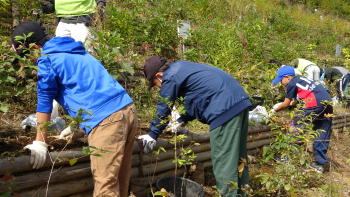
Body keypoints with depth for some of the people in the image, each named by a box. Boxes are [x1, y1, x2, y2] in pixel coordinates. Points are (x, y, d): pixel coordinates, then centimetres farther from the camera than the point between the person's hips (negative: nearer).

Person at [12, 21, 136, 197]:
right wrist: (74, 126, 43)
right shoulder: (75, 52, 28)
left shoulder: (47, 60, 2)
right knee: (120, 179, 16)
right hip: (128, 109, 9)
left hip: (105, 119, -9)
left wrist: (40, 142, 10)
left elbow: (44, 101, 2)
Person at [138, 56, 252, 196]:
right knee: (237, 157, 17)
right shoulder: (180, 67, 22)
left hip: (226, 109, -10)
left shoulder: (170, 78, -7)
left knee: (223, 162, -4)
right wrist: (181, 121, 33)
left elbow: (163, 111, 0)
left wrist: (152, 135, 12)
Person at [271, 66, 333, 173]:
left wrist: (276, 109, 22)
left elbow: (286, 104, 7)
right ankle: (321, 163, 18)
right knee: (322, 135, 12)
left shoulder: (291, 84, 0)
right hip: (328, 102, 9)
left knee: (297, 124, 1)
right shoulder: (301, 79, 25)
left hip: (316, 103, -9)